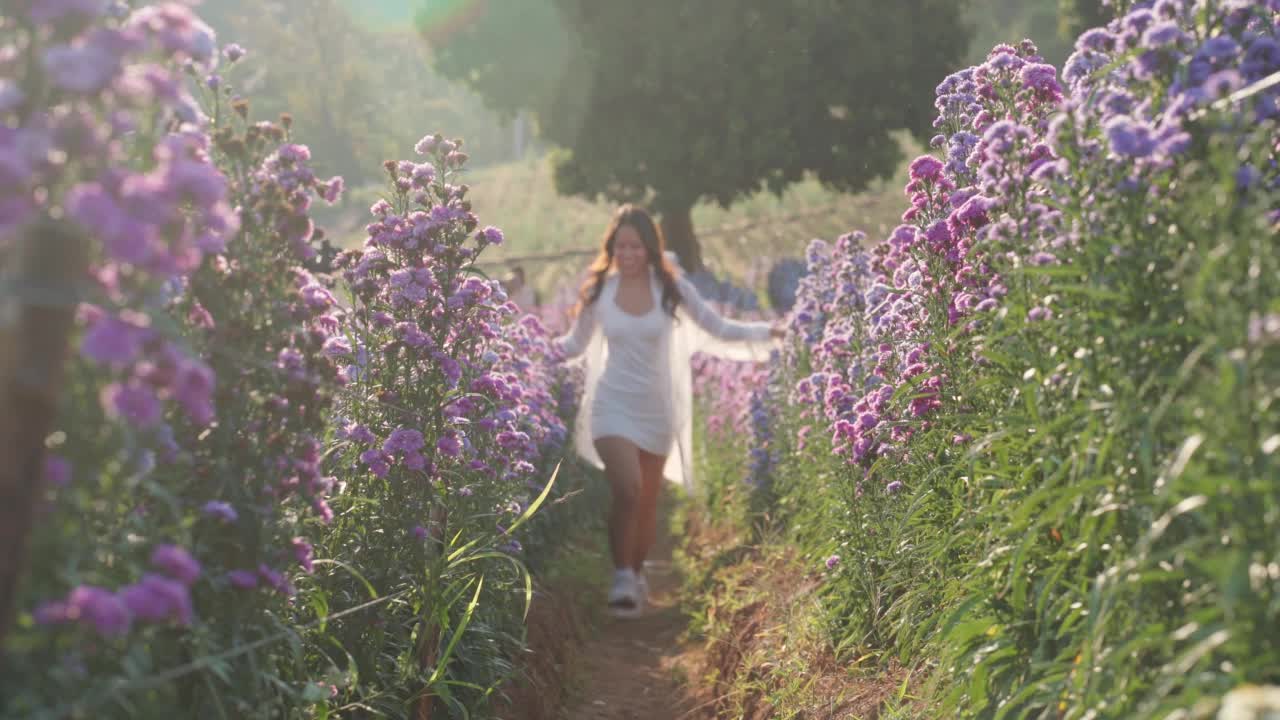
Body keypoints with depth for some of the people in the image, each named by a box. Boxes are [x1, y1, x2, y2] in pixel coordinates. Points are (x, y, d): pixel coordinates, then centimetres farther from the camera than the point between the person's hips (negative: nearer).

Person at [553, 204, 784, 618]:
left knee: (648, 501, 10)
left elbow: (718, 329, 1)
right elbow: (574, 345, 11)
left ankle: (636, 576, 31)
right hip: (612, 405, -1)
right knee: (627, 490, -22)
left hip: (656, 409, 2)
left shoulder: (671, 288, -5)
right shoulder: (598, 291, -3)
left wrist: (765, 333, -10)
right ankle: (622, 576, -9)